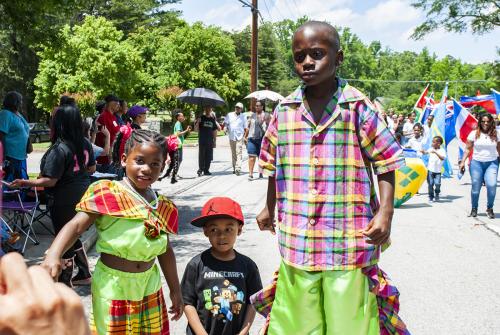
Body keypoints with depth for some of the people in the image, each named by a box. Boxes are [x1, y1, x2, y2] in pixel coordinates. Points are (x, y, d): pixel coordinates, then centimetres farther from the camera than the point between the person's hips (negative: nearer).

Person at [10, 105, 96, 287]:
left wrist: (26, 183, -14)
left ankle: (65, 284, 20)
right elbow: (92, 169, 10)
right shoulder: (85, 143, -1)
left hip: (64, 202, -7)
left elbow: (50, 181, -22)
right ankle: (84, 274, 32)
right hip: (81, 196, 7)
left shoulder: (59, 149, -23)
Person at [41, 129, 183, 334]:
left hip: (150, 288, 5)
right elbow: (76, 226, -19)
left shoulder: (162, 207, 4)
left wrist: (175, 289, 17)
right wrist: (53, 254, -36)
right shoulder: (108, 194, -12)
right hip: (112, 287, -5)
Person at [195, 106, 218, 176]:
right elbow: (196, 130, -2)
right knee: (201, 155, -4)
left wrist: (214, 141, 10)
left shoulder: (212, 119, 12)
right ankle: (200, 170, 2)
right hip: (202, 141, -3)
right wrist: (197, 123, -21)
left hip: (210, 141, 3)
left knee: (209, 156, 5)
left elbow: (214, 131, 15)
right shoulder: (201, 118, 1)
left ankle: (206, 170, 14)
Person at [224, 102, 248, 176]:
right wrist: (225, 127, -12)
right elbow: (225, 123, 10)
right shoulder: (229, 115, 12)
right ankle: (234, 168, 16)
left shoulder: (243, 117, 7)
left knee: (238, 153, -13)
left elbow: (246, 128, 8)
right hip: (231, 137, 3)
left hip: (239, 137, -3)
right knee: (233, 154, 8)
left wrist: (244, 136, -1)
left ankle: (238, 169, -22)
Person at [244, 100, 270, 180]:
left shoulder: (266, 115, 4)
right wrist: (245, 136, 11)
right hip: (252, 138, 1)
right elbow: (248, 127, 15)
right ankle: (250, 173, -12)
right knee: (251, 156, -9)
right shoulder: (252, 115, 13)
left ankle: (261, 172, 24)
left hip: (262, 138, -1)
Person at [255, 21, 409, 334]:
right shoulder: (285, 111, 5)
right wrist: (269, 207, 24)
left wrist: (385, 212, -11)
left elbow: (386, 164, -1)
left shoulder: (359, 107, -5)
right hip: (296, 242, 3)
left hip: (349, 241, -3)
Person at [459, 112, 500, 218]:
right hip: (476, 163, 0)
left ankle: (489, 208, 4)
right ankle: (474, 209, 21)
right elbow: (468, 149, 5)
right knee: (475, 187, 2)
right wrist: (463, 161, -2)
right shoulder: (474, 134, 3)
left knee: (491, 185, -16)